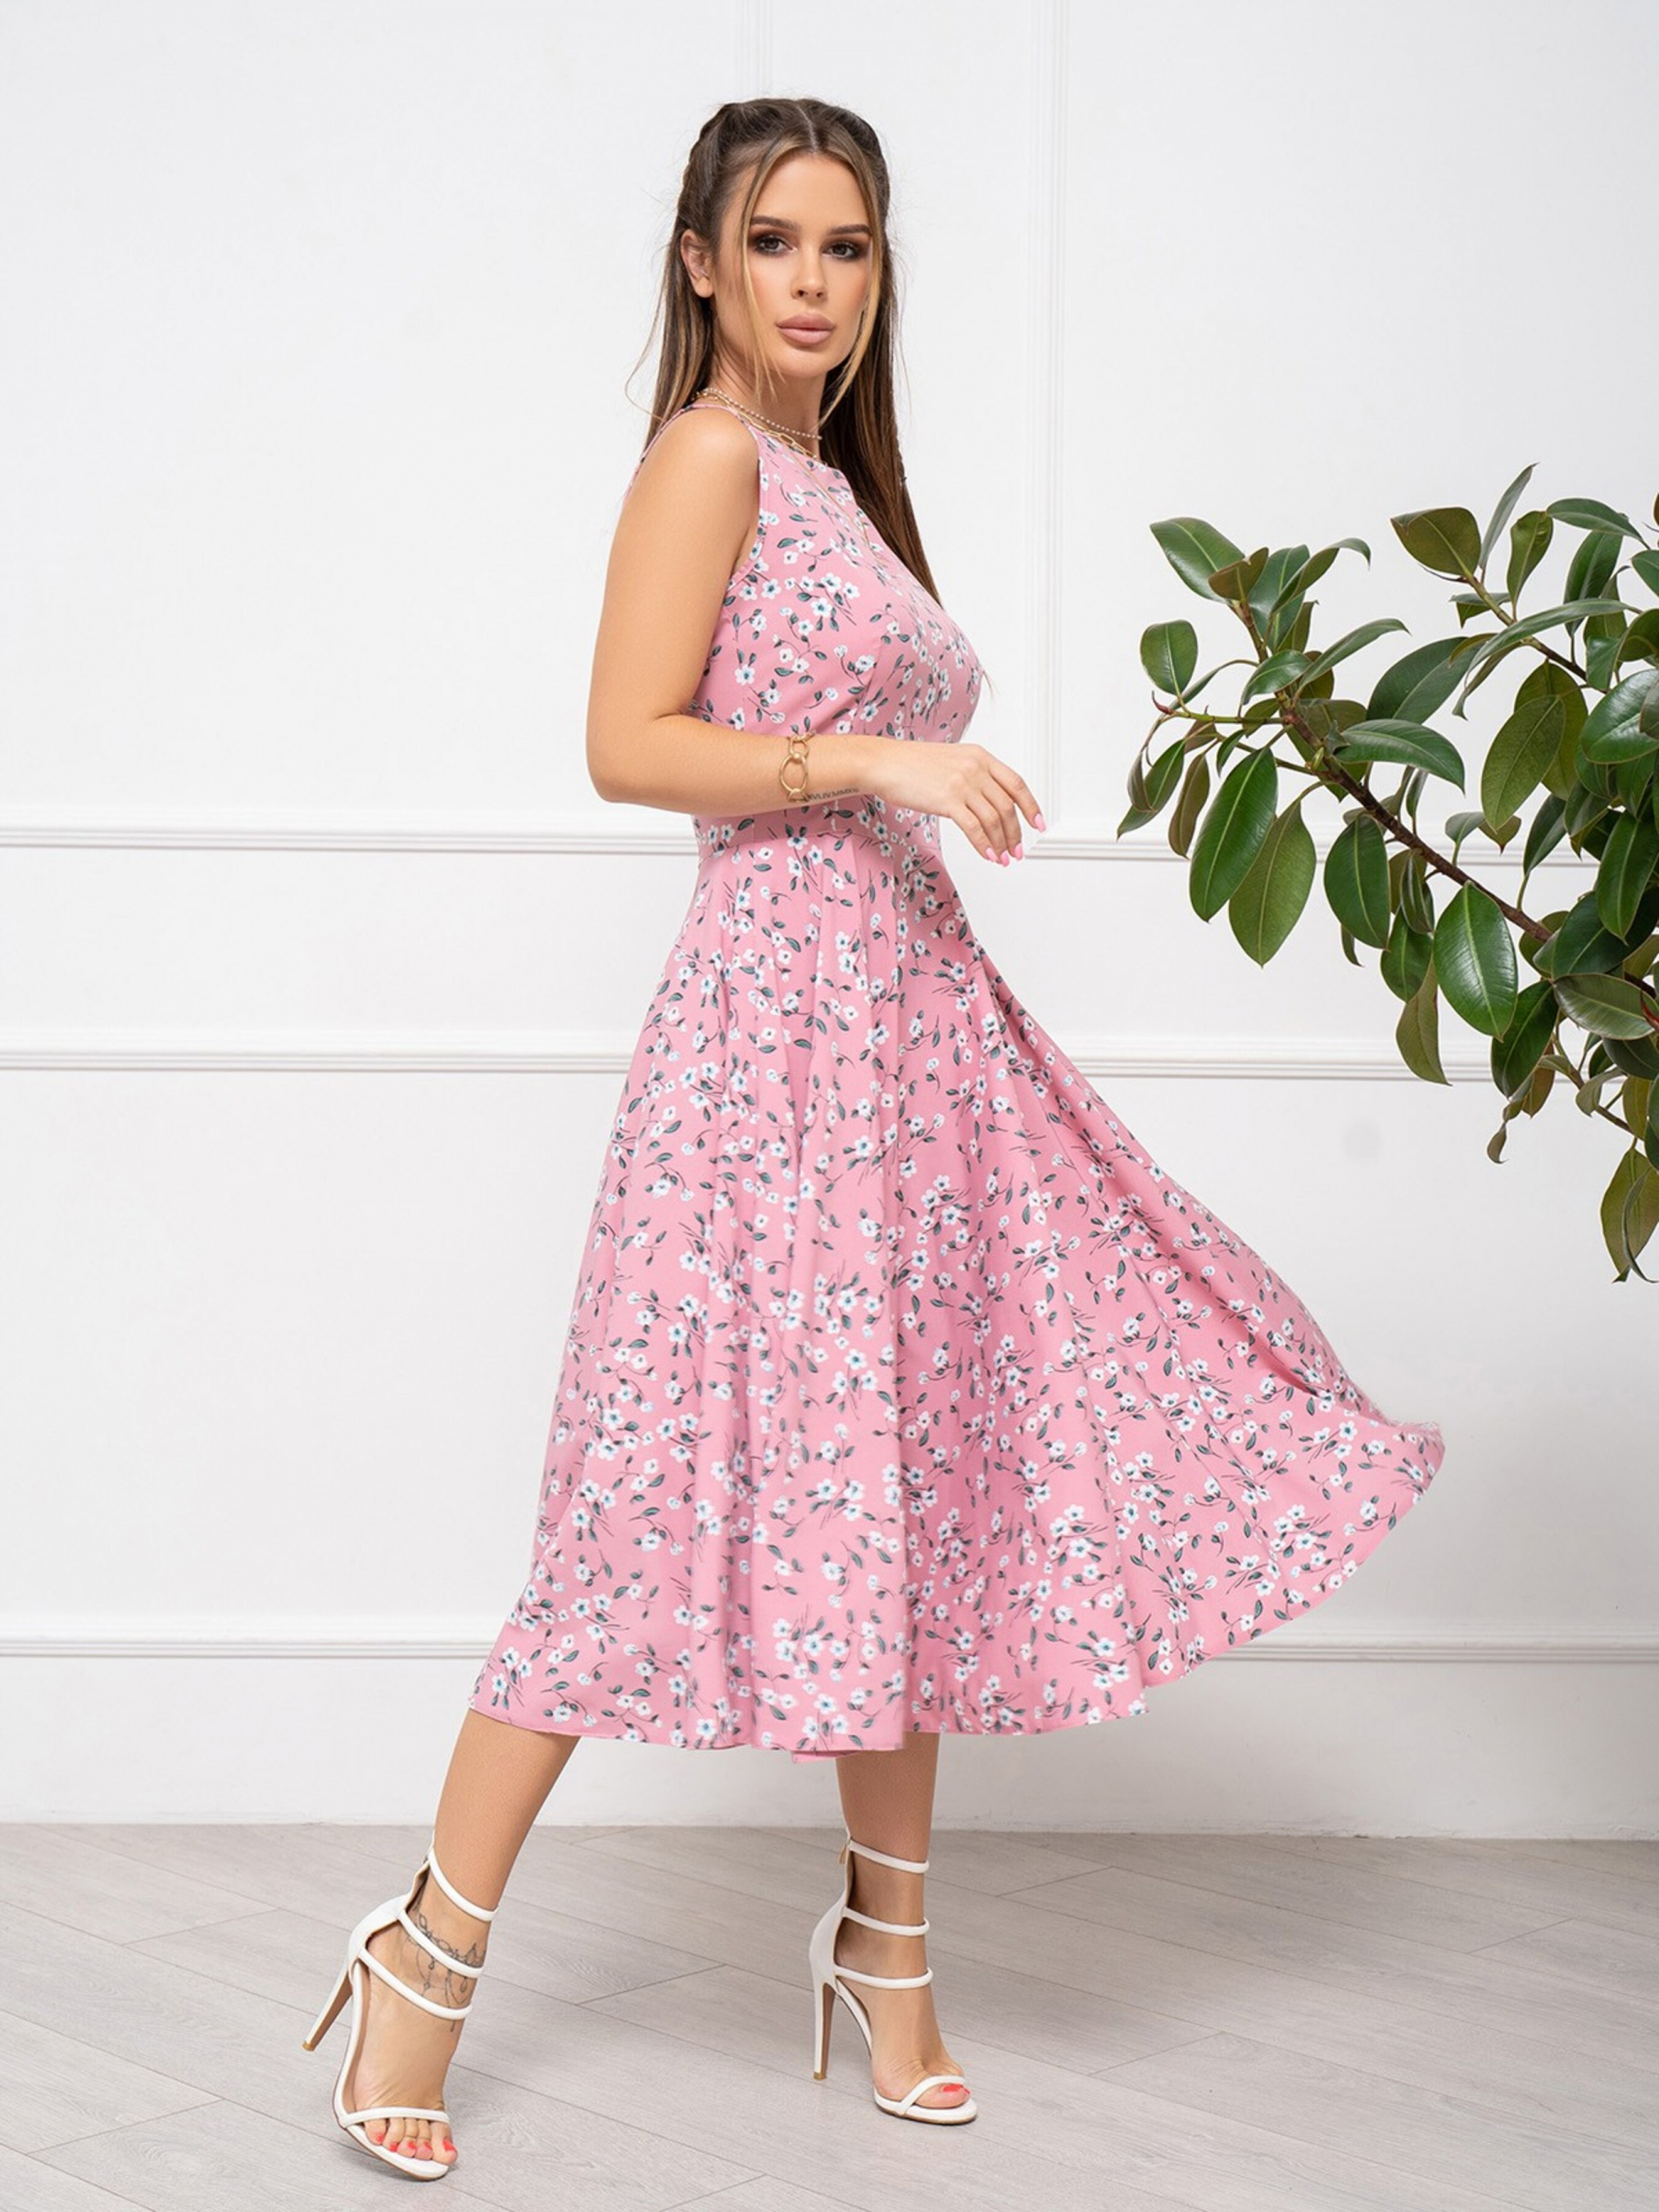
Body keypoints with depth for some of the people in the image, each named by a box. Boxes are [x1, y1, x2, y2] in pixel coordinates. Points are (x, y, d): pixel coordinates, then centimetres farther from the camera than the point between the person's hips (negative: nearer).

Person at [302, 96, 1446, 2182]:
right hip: (781, 1008, -9)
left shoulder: (838, 478, 18)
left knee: (914, 1484, 10)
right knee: (685, 1499, -7)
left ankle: (889, 1936, 23)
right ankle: (429, 1952, 4)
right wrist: (880, 762, -17)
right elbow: (630, 744, -15)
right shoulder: (707, 456, -6)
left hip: (916, 1013, 9)